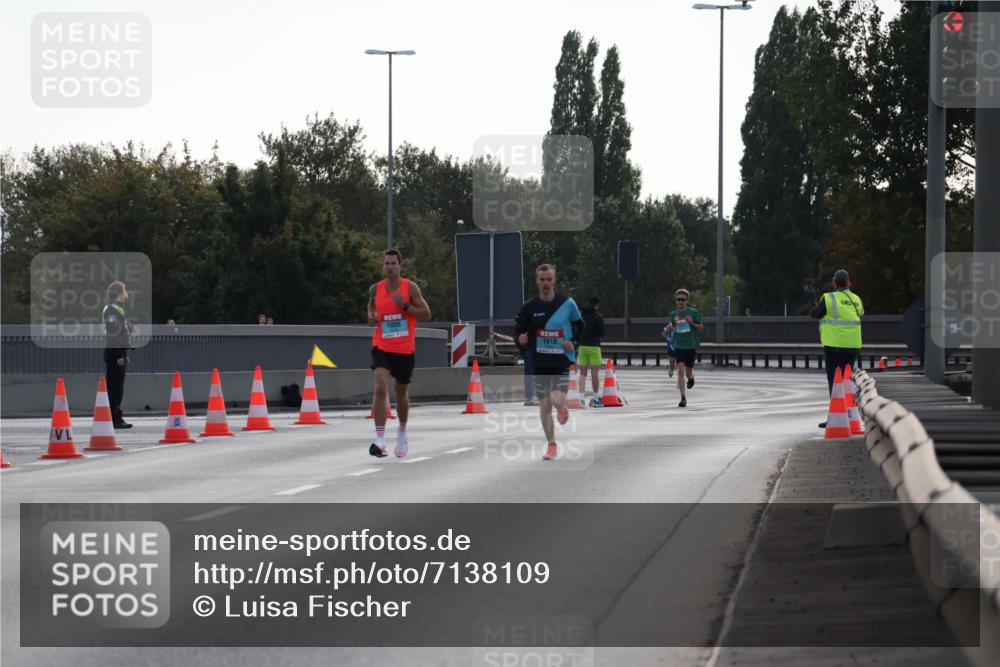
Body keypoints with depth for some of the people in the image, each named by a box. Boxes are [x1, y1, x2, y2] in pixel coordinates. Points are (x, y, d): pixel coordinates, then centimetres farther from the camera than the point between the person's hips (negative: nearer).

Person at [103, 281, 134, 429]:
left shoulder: (119, 309, 19)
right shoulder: (112, 310, -14)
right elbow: (112, 333, -21)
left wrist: (125, 354, 21)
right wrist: (119, 355, -23)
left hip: (120, 353, 10)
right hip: (114, 354, -10)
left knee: (118, 388, 13)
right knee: (114, 387, -8)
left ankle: (117, 417, 19)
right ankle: (113, 419, -8)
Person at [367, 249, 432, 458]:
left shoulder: (410, 288, -5)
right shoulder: (375, 289, 2)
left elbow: (426, 314, -7)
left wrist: (405, 306, -20)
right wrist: (371, 317, 1)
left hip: (405, 349, 0)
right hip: (382, 347, 0)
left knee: (401, 394, 15)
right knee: (380, 388, -21)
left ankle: (402, 434, 41)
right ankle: (380, 439, -25)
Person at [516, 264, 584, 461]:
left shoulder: (567, 303, -4)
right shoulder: (529, 307, -2)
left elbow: (580, 324, 11)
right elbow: (520, 332, 4)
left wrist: (573, 342, -5)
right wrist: (521, 340, -19)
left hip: (562, 360, -2)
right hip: (540, 362, 2)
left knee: (557, 400, -19)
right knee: (544, 405, 4)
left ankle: (562, 407, 21)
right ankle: (551, 446, 19)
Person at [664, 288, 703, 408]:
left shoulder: (693, 312, -3)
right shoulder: (673, 314, 6)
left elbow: (701, 327, 2)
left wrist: (692, 323, -17)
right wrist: (669, 328, -6)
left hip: (691, 346, -1)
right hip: (678, 346, 1)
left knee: (688, 373, 7)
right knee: (680, 371, -13)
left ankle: (691, 377, 47)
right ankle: (683, 398, -10)